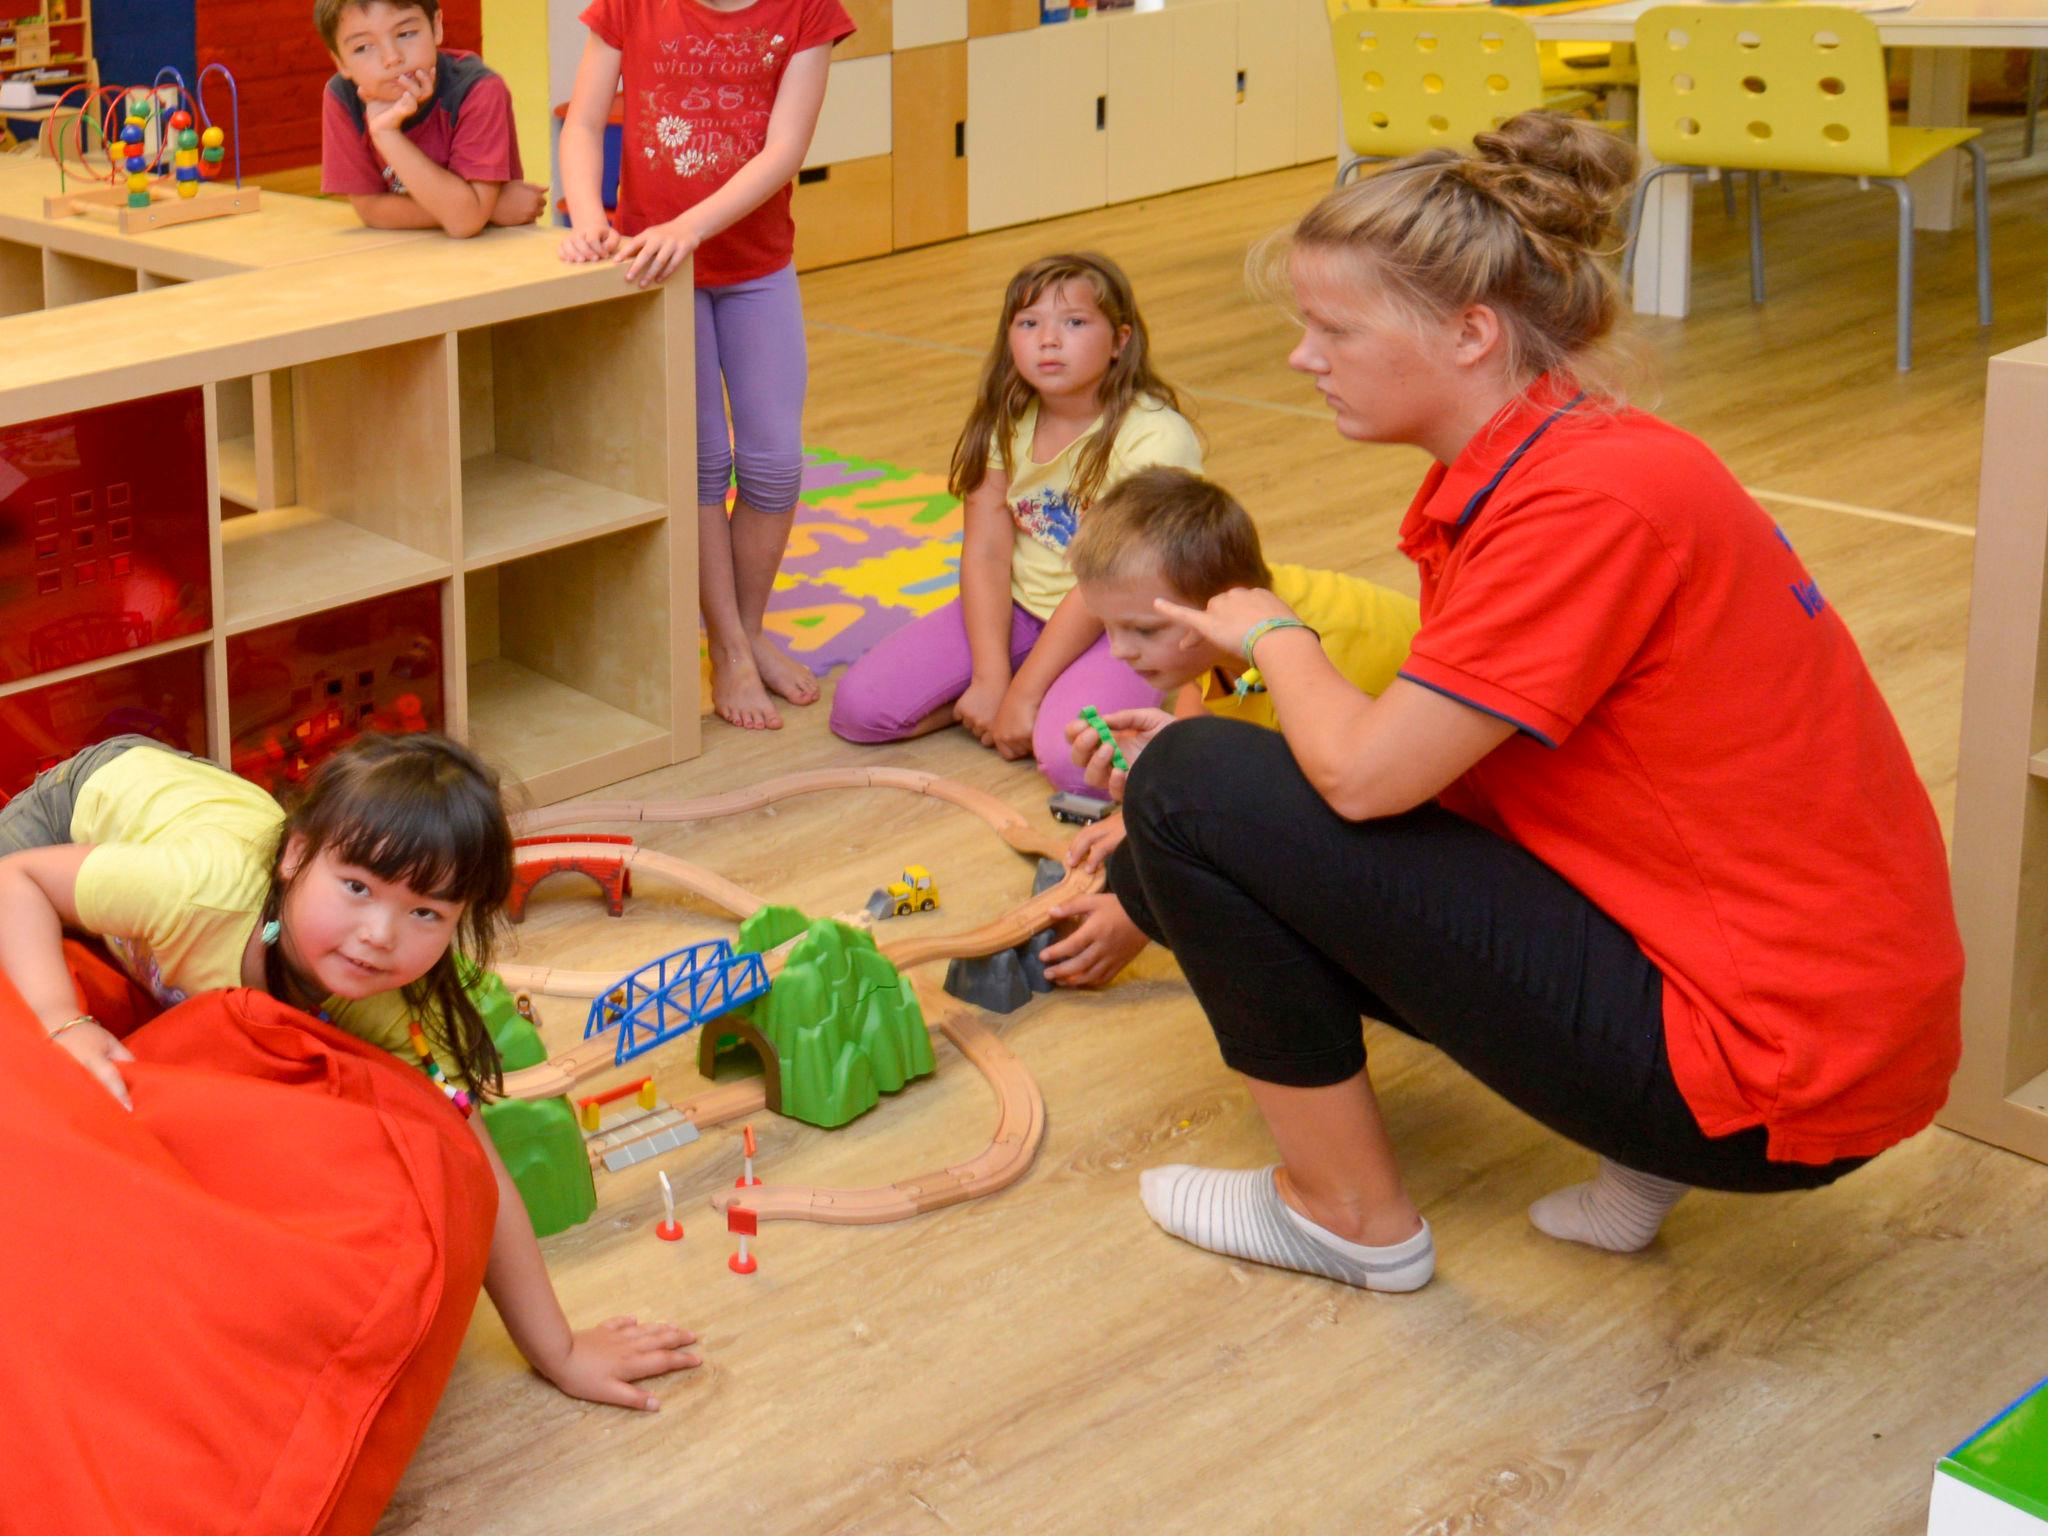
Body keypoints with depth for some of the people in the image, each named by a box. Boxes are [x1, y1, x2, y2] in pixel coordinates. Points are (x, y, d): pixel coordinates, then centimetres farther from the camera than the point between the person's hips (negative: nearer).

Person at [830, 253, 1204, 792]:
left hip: (1119, 626, -5)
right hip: (1019, 607, 5)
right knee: (857, 707, -10)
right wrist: (990, 681, -18)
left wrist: (1023, 692, -22)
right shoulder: (1005, 425, 0)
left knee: (1073, 756, -35)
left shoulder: (1155, 437, -19)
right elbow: (985, 555, -6)